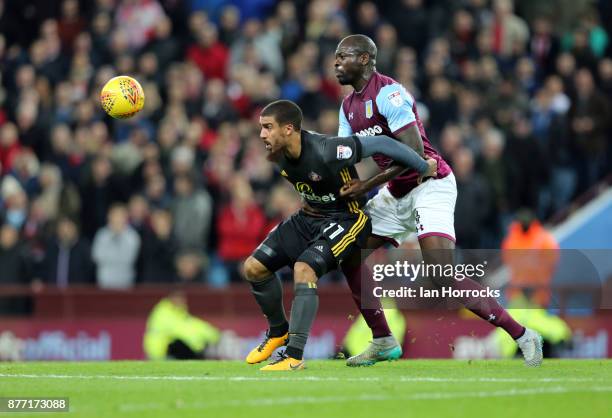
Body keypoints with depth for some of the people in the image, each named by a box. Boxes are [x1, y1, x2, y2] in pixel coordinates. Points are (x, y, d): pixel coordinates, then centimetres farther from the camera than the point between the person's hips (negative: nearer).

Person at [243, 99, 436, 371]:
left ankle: (294, 356, -25)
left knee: (303, 269, -30)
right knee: (253, 267, 1)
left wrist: (424, 168, -14)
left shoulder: (326, 151, -33)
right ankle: (278, 331, 25)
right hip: (309, 217, 8)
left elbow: (380, 144, -25)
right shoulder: (279, 155, -10)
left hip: (346, 219, -8)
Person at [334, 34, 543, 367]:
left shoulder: (388, 93, -17)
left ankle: (522, 336, -13)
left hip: (429, 186, -10)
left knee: (444, 279, -20)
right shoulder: (349, 106, 13)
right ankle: (382, 341, 16)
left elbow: (414, 152, -23)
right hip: (396, 194, 10)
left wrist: (367, 186, -23)